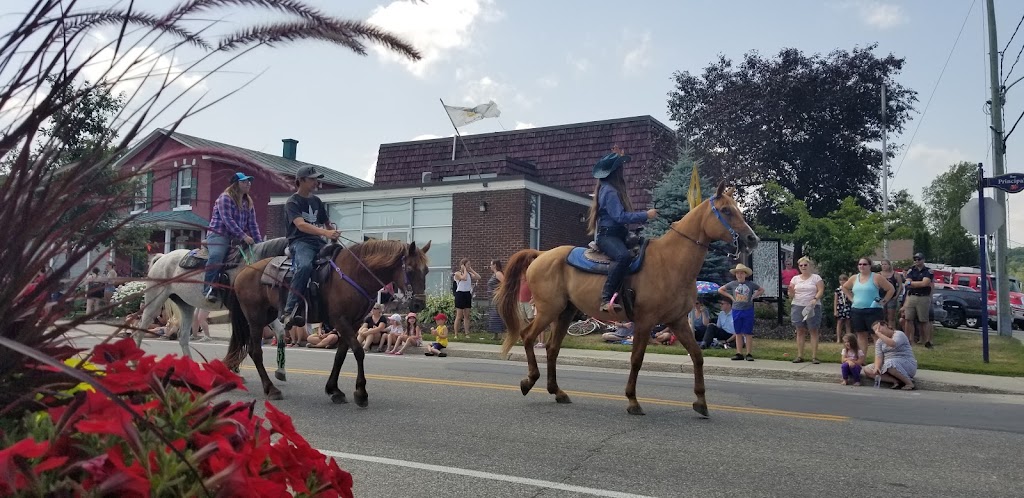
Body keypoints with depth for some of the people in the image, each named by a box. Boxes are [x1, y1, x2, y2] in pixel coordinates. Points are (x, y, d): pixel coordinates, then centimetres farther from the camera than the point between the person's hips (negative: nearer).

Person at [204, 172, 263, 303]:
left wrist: (259, 242, -1)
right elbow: (227, 220, -19)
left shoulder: (249, 202, 14)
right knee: (216, 256, -34)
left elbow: (252, 224, 11)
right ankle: (208, 288, -26)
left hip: (237, 238, 8)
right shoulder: (225, 198, -8)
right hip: (219, 234, -7)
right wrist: (244, 236, -27)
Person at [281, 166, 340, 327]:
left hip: (318, 242, 7)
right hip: (299, 242, -7)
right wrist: (325, 232, -34)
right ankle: (289, 310, -35)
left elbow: (327, 223, 30)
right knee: (305, 266, -37)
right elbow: (300, 225, -20)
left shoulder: (317, 201, 19)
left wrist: (333, 232, 8)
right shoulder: (293, 202, -2)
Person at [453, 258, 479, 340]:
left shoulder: (469, 274, 10)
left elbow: (478, 277, -2)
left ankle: (467, 334, 10)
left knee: (467, 315, 7)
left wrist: (471, 270, 0)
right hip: (460, 294, -6)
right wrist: (464, 270, -13)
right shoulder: (458, 273, -8)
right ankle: (456, 334, 3)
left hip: (468, 294, 6)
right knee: (459, 316, -3)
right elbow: (464, 278, -27)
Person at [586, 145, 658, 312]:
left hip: (616, 234, 11)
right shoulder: (610, 191, -16)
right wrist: (646, 215, -19)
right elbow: (620, 216, -24)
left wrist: (618, 157, 33)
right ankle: (606, 298, -42)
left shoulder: (611, 187, 14)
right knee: (623, 256, -38)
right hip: (607, 235, -11)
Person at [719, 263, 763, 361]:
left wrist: (753, 296, 2)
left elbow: (761, 290, 15)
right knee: (738, 333, 6)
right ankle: (739, 353, 11)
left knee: (748, 333, 0)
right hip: (736, 311, 1)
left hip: (748, 310, -1)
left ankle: (749, 354, 5)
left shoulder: (751, 284, 2)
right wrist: (730, 296, 3)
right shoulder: (732, 284, 2)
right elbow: (720, 290, 11)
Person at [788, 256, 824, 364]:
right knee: (800, 331, 4)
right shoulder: (795, 279, 12)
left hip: (812, 307, -3)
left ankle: (814, 356, -1)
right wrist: (791, 290, -12)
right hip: (798, 306, 3)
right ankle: (800, 356, 7)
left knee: (813, 331, -2)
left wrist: (815, 299, -21)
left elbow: (821, 291, -4)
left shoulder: (816, 277, 4)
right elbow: (792, 295, 10)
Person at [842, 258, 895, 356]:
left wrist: (883, 301, -4)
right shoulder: (854, 278, 10)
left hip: (873, 311, -4)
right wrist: (851, 298, 15)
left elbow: (891, 289, 0)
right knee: (861, 335, 8)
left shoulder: (876, 277, -3)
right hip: (856, 311, 5)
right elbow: (844, 287, 27)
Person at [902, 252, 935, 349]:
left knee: (925, 321, 1)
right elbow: (908, 284, 0)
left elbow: (925, 283, -14)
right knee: (908, 319, 1)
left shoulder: (928, 271, 1)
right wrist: (920, 284, -8)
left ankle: (927, 341, 5)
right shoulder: (911, 270, 11)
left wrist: (911, 282, -5)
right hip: (911, 297, 3)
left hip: (923, 298, -3)